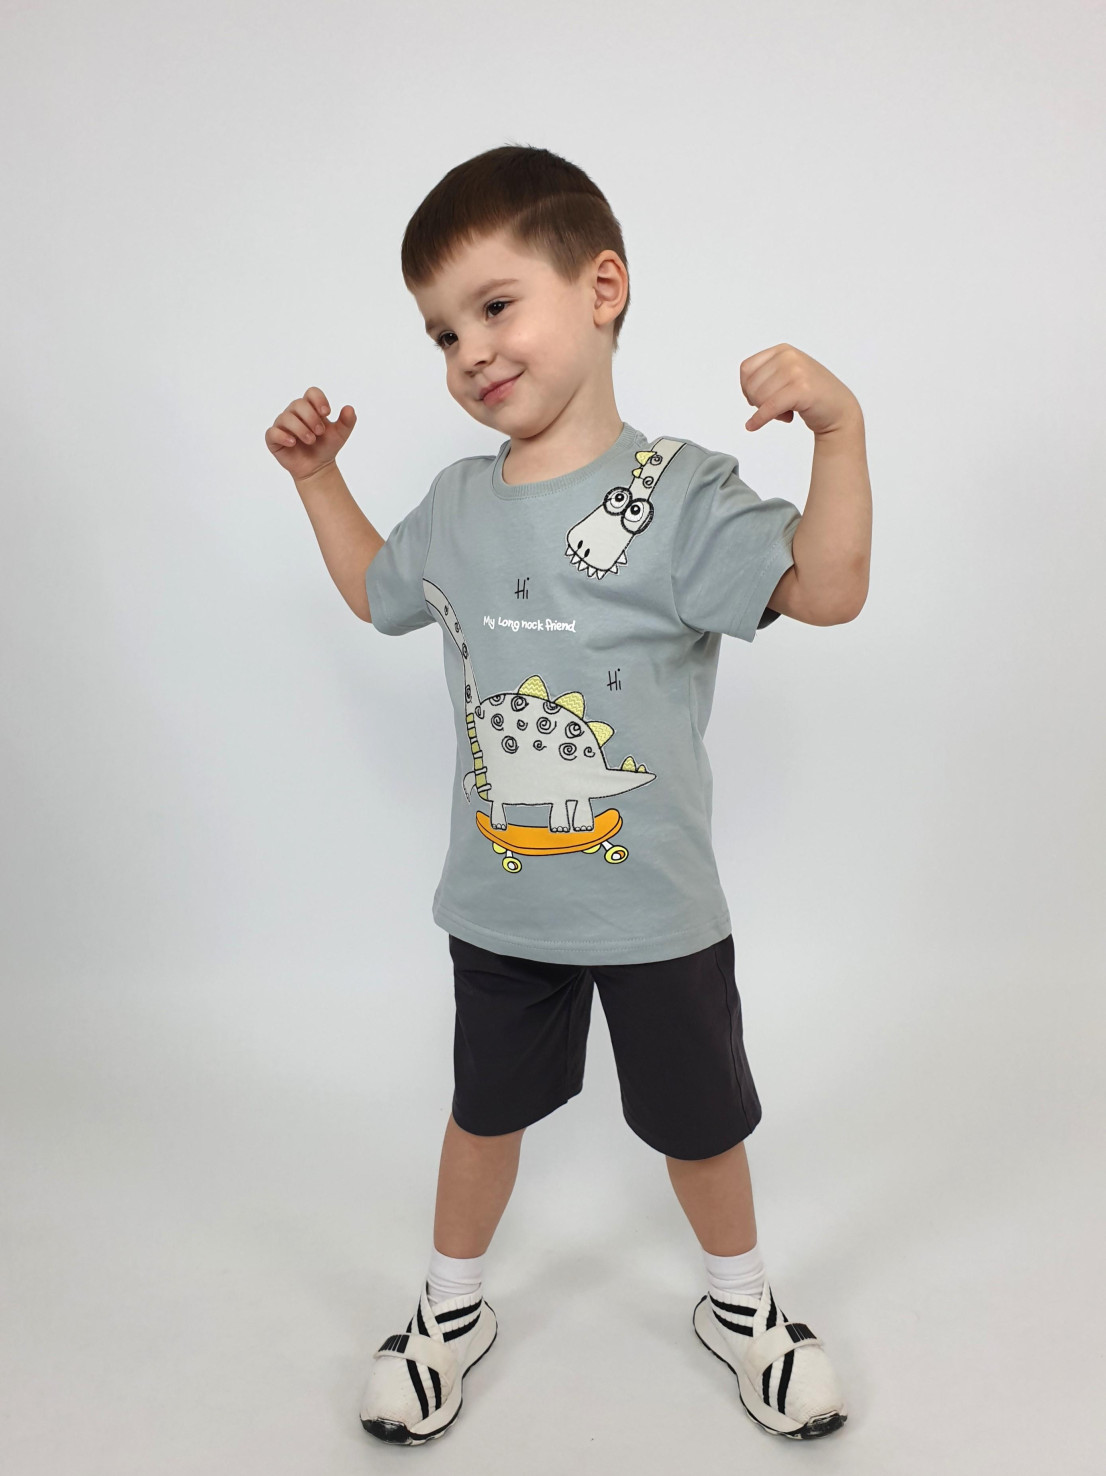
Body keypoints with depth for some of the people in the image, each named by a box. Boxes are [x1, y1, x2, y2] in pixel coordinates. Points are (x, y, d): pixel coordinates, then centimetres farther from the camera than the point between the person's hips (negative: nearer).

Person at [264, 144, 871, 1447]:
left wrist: (838, 427, -37)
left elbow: (826, 590, -26)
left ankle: (739, 1301, 47)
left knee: (697, 1118, 18)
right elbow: (377, 589, 20)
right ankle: (451, 1308, 46)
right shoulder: (454, 505, 1)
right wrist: (317, 472, 14)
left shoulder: (674, 493, -16)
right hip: (497, 903, 4)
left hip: (657, 906, -3)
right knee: (486, 1109, 22)